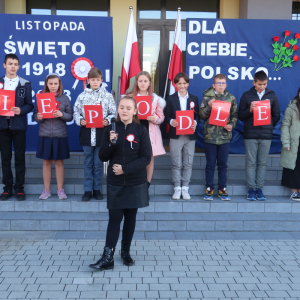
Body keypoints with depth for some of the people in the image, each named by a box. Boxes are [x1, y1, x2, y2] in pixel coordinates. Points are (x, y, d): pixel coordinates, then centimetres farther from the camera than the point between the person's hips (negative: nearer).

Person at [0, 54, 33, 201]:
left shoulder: (25, 84, 4)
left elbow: (29, 104, 2)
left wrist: (21, 110, -17)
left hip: (19, 124, -2)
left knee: (19, 157, 3)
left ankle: (19, 187, 12)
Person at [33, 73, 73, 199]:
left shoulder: (65, 98, 2)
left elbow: (70, 117, 0)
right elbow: (35, 114, 5)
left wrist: (62, 114, -18)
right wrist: (38, 117, -17)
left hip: (60, 135, -1)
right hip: (45, 135, 1)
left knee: (59, 162, 6)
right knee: (46, 162, 7)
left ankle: (60, 189, 16)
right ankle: (46, 190, 17)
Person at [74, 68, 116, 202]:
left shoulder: (107, 96, 1)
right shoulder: (82, 96, 4)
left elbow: (113, 113, 1)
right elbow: (76, 112, 5)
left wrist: (108, 120, -17)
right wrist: (80, 120, -13)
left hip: (101, 133, -1)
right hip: (86, 133, 1)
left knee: (98, 163, 7)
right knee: (88, 163, 8)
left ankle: (97, 189, 20)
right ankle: (88, 190, 16)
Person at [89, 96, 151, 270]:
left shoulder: (141, 130, -3)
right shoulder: (111, 129, 2)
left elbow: (146, 158, -7)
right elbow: (103, 157, 0)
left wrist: (125, 169, -15)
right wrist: (110, 143, -18)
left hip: (135, 183, 0)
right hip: (115, 183, 0)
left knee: (130, 218, 10)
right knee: (114, 219, -2)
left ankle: (126, 251, 25)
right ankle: (107, 258, -1)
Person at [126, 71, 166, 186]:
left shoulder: (155, 98, 6)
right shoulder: (130, 97, 4)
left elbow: (161, 116, 7)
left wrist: (155, 118, -13)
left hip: (150, 131, 1)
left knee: (150, 158, 7)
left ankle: (147, 185, 19)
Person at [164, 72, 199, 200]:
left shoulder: (194, 98, 11)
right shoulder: (171, 99, 6)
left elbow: (197, 115, 9)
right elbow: (167, 116, 3)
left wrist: (195, 122, -12)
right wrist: (171, 121, -18)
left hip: (190, 135, 2)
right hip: (175, 135, -1)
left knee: (188, 164, 5)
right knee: (176, 164, 2)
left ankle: (185, 188, 15)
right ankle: (177, 188, 13)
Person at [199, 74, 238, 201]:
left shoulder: (231, 98, 7)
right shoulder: (207, 97, 2)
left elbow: (234, 115, 11)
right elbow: (201, 115, 0)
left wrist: (232, 125, -7)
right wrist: (209, 106, -16)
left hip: (225, 136, 1)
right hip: (210, 135, -1)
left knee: (223, 164, 8)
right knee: (210, 164, 6)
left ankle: (222, 189, 19)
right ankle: (209, 189, 16)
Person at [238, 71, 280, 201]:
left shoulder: (272, 95, 8)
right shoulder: (246, 96, 4)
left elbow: (276, 115, 13)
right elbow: (241, 116, 2)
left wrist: (268, 126, 4)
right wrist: (250, 109, -14)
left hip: (266, 136, 1)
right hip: (250, 135, -1)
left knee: (262, 163, 5)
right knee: (251, 163, 1)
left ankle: (259, 188, 12)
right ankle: (251, 189, 8)